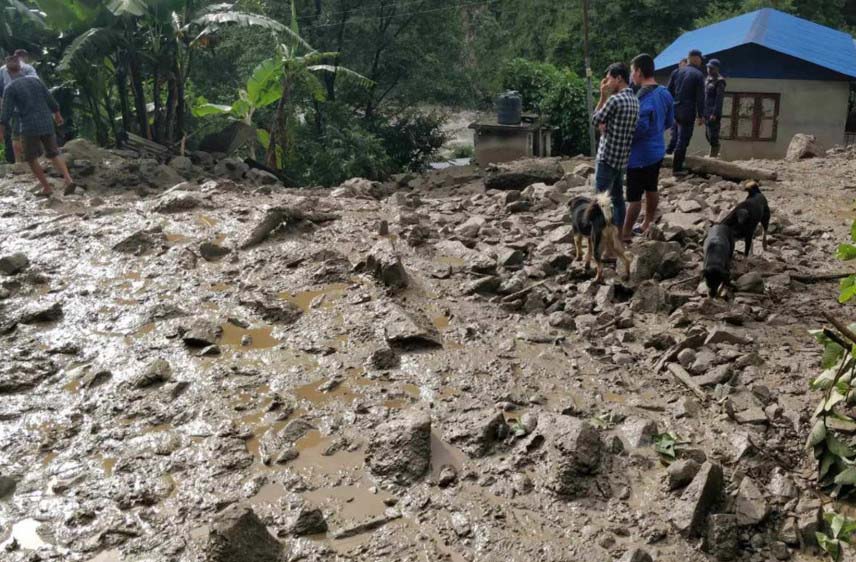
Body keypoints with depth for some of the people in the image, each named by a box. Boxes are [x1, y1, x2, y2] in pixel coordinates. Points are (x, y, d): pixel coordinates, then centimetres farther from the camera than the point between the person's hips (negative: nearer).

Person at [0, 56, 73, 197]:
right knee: (54, 154, 12)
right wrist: (57, 115, 25)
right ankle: (68, 179, -7)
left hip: (29, 127, -4)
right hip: (46, 123, 4)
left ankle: (47, 187, 9)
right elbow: (50, 100, 10)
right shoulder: (35, 80, 5)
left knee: (32, 159, 10)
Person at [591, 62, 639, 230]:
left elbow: (595, 120, -5)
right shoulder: (635, 100, 10)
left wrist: (603, 96, 0)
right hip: (623, 157, 9)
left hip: (607, 157, -9)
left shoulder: (615, 99, -18)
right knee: (617, 197, 15)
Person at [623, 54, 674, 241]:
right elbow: (669, 121, 13)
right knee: (651, 189, 19)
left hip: (640, 154, -9)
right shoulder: (665, 93, 4)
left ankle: (625, 234, 8)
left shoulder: (643, 97, -24)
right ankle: (648, 224, 32)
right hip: (657, 150, 9)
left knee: (634, 196, -1)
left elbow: (640, 127, -30)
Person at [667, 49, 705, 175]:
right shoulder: (698, 75, -6)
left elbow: (669, 92, 9)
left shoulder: (677, 72, 8)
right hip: (688, 111, -5)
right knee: (683, 139, 0)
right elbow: (700, 97, -9)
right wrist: (700, 115, -4)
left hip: (675, 109, 5)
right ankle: (677, 168, 1)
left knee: (682, 136, 23)